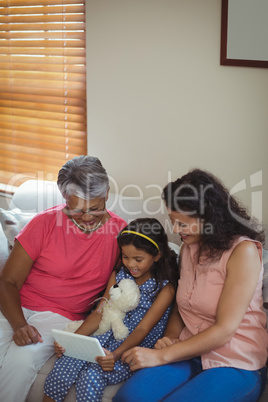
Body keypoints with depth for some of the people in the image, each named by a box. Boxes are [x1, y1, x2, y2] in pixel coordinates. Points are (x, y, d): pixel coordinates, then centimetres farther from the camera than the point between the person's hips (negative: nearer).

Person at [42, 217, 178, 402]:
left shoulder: (165, 287, -10)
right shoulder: (118, 275, 8)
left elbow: (142, 329, -15)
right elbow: (100, 313, 5)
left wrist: (116, 354, -32)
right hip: (108, 338, 5)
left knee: (92, 376, -29)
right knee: (63, 367, -22)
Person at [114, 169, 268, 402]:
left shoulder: (244, 251, -14)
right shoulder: (188, 247, 10)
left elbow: (224, 330, -17)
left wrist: (161, 356, -16)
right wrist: (170, 338, -4)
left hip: (236, 365, -5)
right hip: (189, 352, 5)